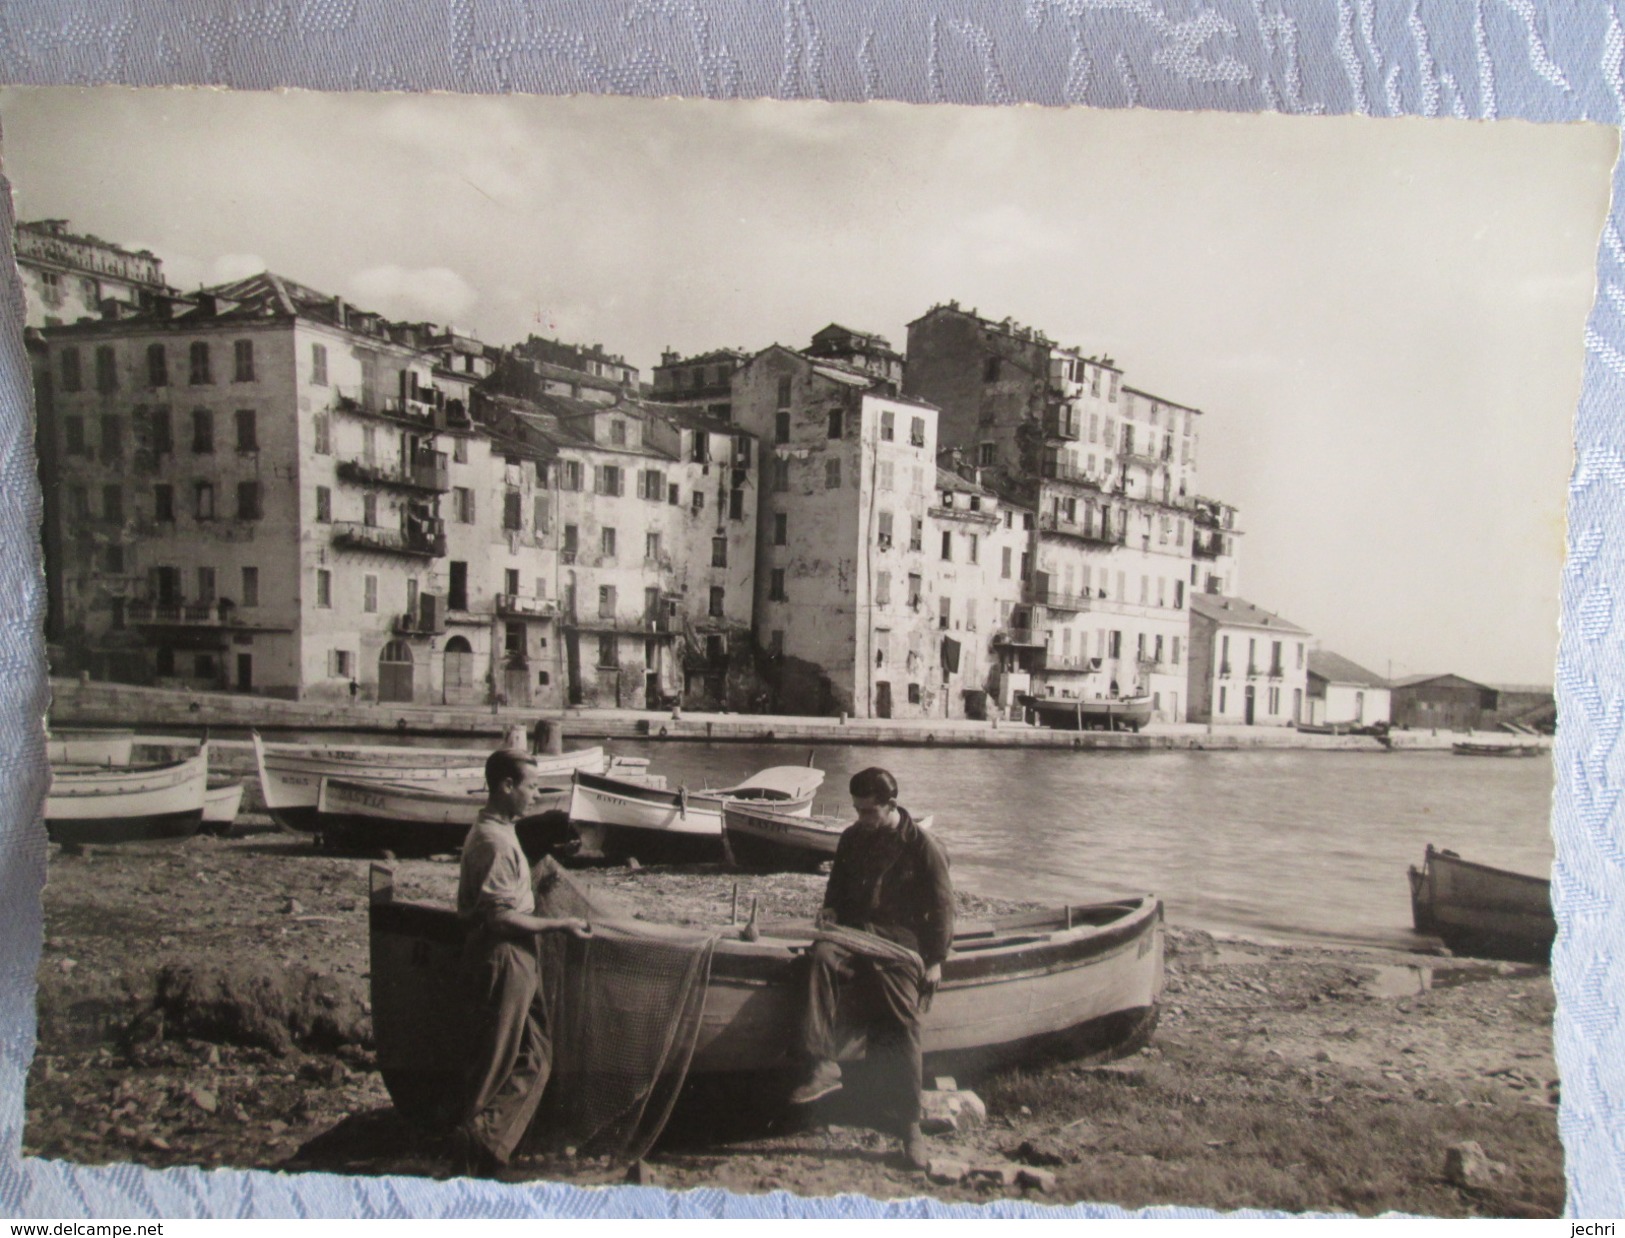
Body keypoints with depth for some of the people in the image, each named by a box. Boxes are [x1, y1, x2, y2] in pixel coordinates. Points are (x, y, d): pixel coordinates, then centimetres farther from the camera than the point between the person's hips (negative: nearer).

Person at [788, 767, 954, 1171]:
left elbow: (941, 910, 4)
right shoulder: (852, 839, 16)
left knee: (900, 1028, -17)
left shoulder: (925, 848, 2)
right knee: (823, 951, -33)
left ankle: (909, 1125, 0)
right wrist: (830, 914, 5)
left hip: (901, 944, -3)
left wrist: (935, 961, -2)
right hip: (855, 933, 3)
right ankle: (822, 1064, -38)